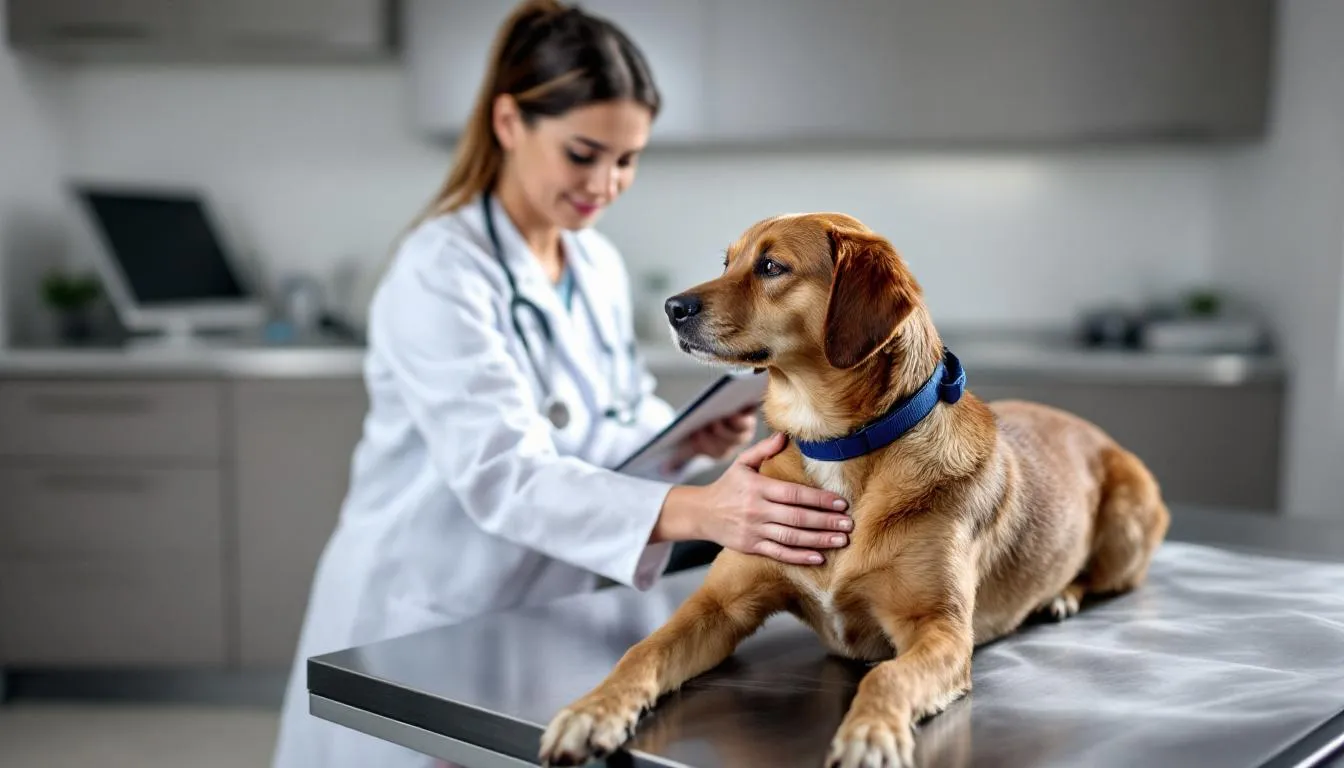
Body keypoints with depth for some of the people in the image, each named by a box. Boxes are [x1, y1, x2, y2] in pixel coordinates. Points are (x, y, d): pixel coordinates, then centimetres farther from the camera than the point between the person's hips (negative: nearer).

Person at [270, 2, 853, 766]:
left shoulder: (600, 265, 2)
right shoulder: (442, 270, -21)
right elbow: (502, 474, -33)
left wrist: (694, 439, -11)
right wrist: (699, 511, -47)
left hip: (548, 619, 7)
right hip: (425, 628, -6)